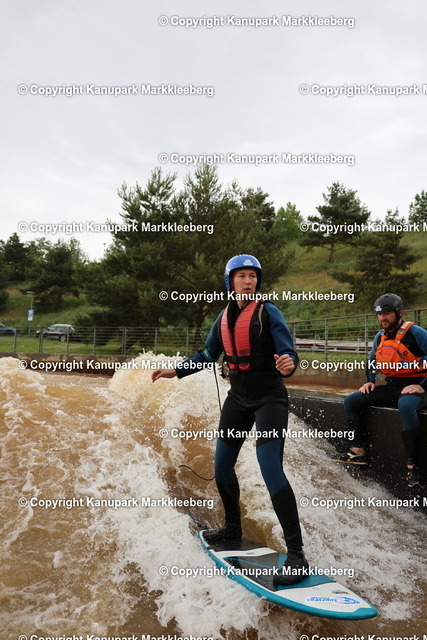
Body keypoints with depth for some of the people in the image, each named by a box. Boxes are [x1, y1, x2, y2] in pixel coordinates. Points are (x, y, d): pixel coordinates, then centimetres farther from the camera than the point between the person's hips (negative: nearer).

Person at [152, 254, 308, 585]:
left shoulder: (268, 312, -12)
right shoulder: (224, 317, 5)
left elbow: (288, 352, -19)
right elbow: (207, 355, 17)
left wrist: (288, 364, -41)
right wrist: (175, 371, 15)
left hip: (269, 399, -7)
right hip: (238, 397, 7)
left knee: (271, 470, -16)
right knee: (222, 467, 13)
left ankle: (296, 553, -5)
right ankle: (233, 529, 35)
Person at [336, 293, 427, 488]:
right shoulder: (380, 336, 9)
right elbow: (372, 360, 25)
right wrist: (370, 381, 11)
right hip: (390, 387, 8)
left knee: (405, 405, -41)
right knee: (351, 401, 0)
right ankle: (358, 451, 2)